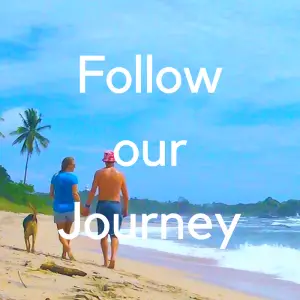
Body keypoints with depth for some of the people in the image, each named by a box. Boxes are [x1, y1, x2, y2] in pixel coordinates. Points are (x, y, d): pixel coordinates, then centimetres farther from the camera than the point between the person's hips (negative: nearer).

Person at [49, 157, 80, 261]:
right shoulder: (73, 177, -9)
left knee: (61, 232, 5)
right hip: (70, 208, -1)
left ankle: (68, 250, -18)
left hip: (59, 208, 1)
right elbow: (75, 194, -13)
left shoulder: (55, 176, 3)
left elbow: (51, 194, 7)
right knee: (67, 232, 17)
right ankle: (64, 254, 18)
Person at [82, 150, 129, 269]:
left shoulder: (99, 173, -2)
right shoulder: (120, 175, 2)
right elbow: (125, 195, 5)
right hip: (116, 206, 0)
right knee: (114, 234, 4)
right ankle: (113, 257, -20)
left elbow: (92, 191, -6)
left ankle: (106, 261, 9)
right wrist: (125, 209, 16)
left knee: (103, 235, 9)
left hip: (102, 205, 0)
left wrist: (87, 206, -1)